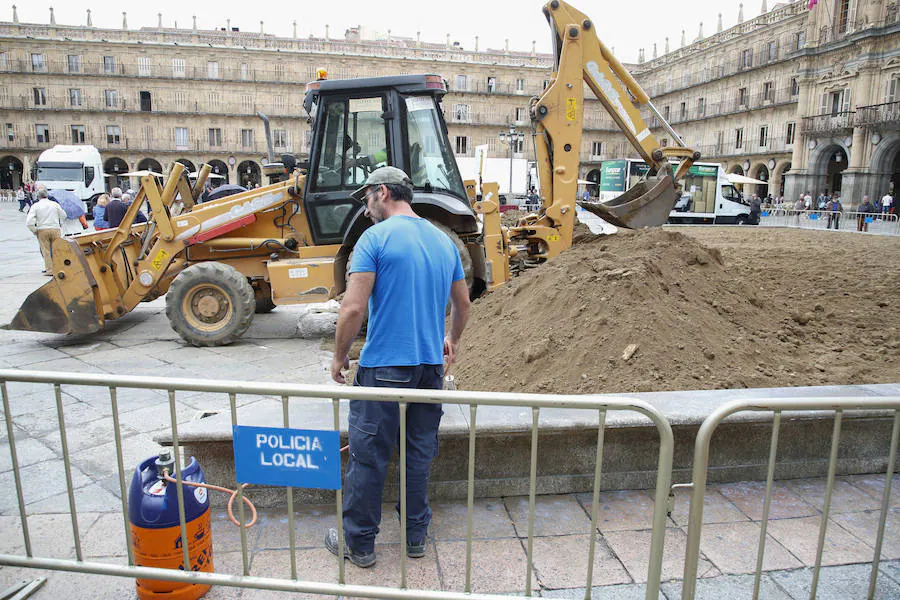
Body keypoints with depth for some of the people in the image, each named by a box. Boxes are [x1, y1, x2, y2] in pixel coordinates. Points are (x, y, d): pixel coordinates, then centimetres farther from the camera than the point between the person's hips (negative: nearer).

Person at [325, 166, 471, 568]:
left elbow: (353, 308, -16)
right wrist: (452, 340, 35)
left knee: (368, 458, 8)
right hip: (431, 367, 6)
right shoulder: (444, 241, 10)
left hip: (385, 367, -6)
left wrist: (339, 356, -2)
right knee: (420, 454, 17)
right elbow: (462, 304, 19)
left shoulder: (376, 237, -9)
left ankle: (359, 544, 22)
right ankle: (416, 536, 31)